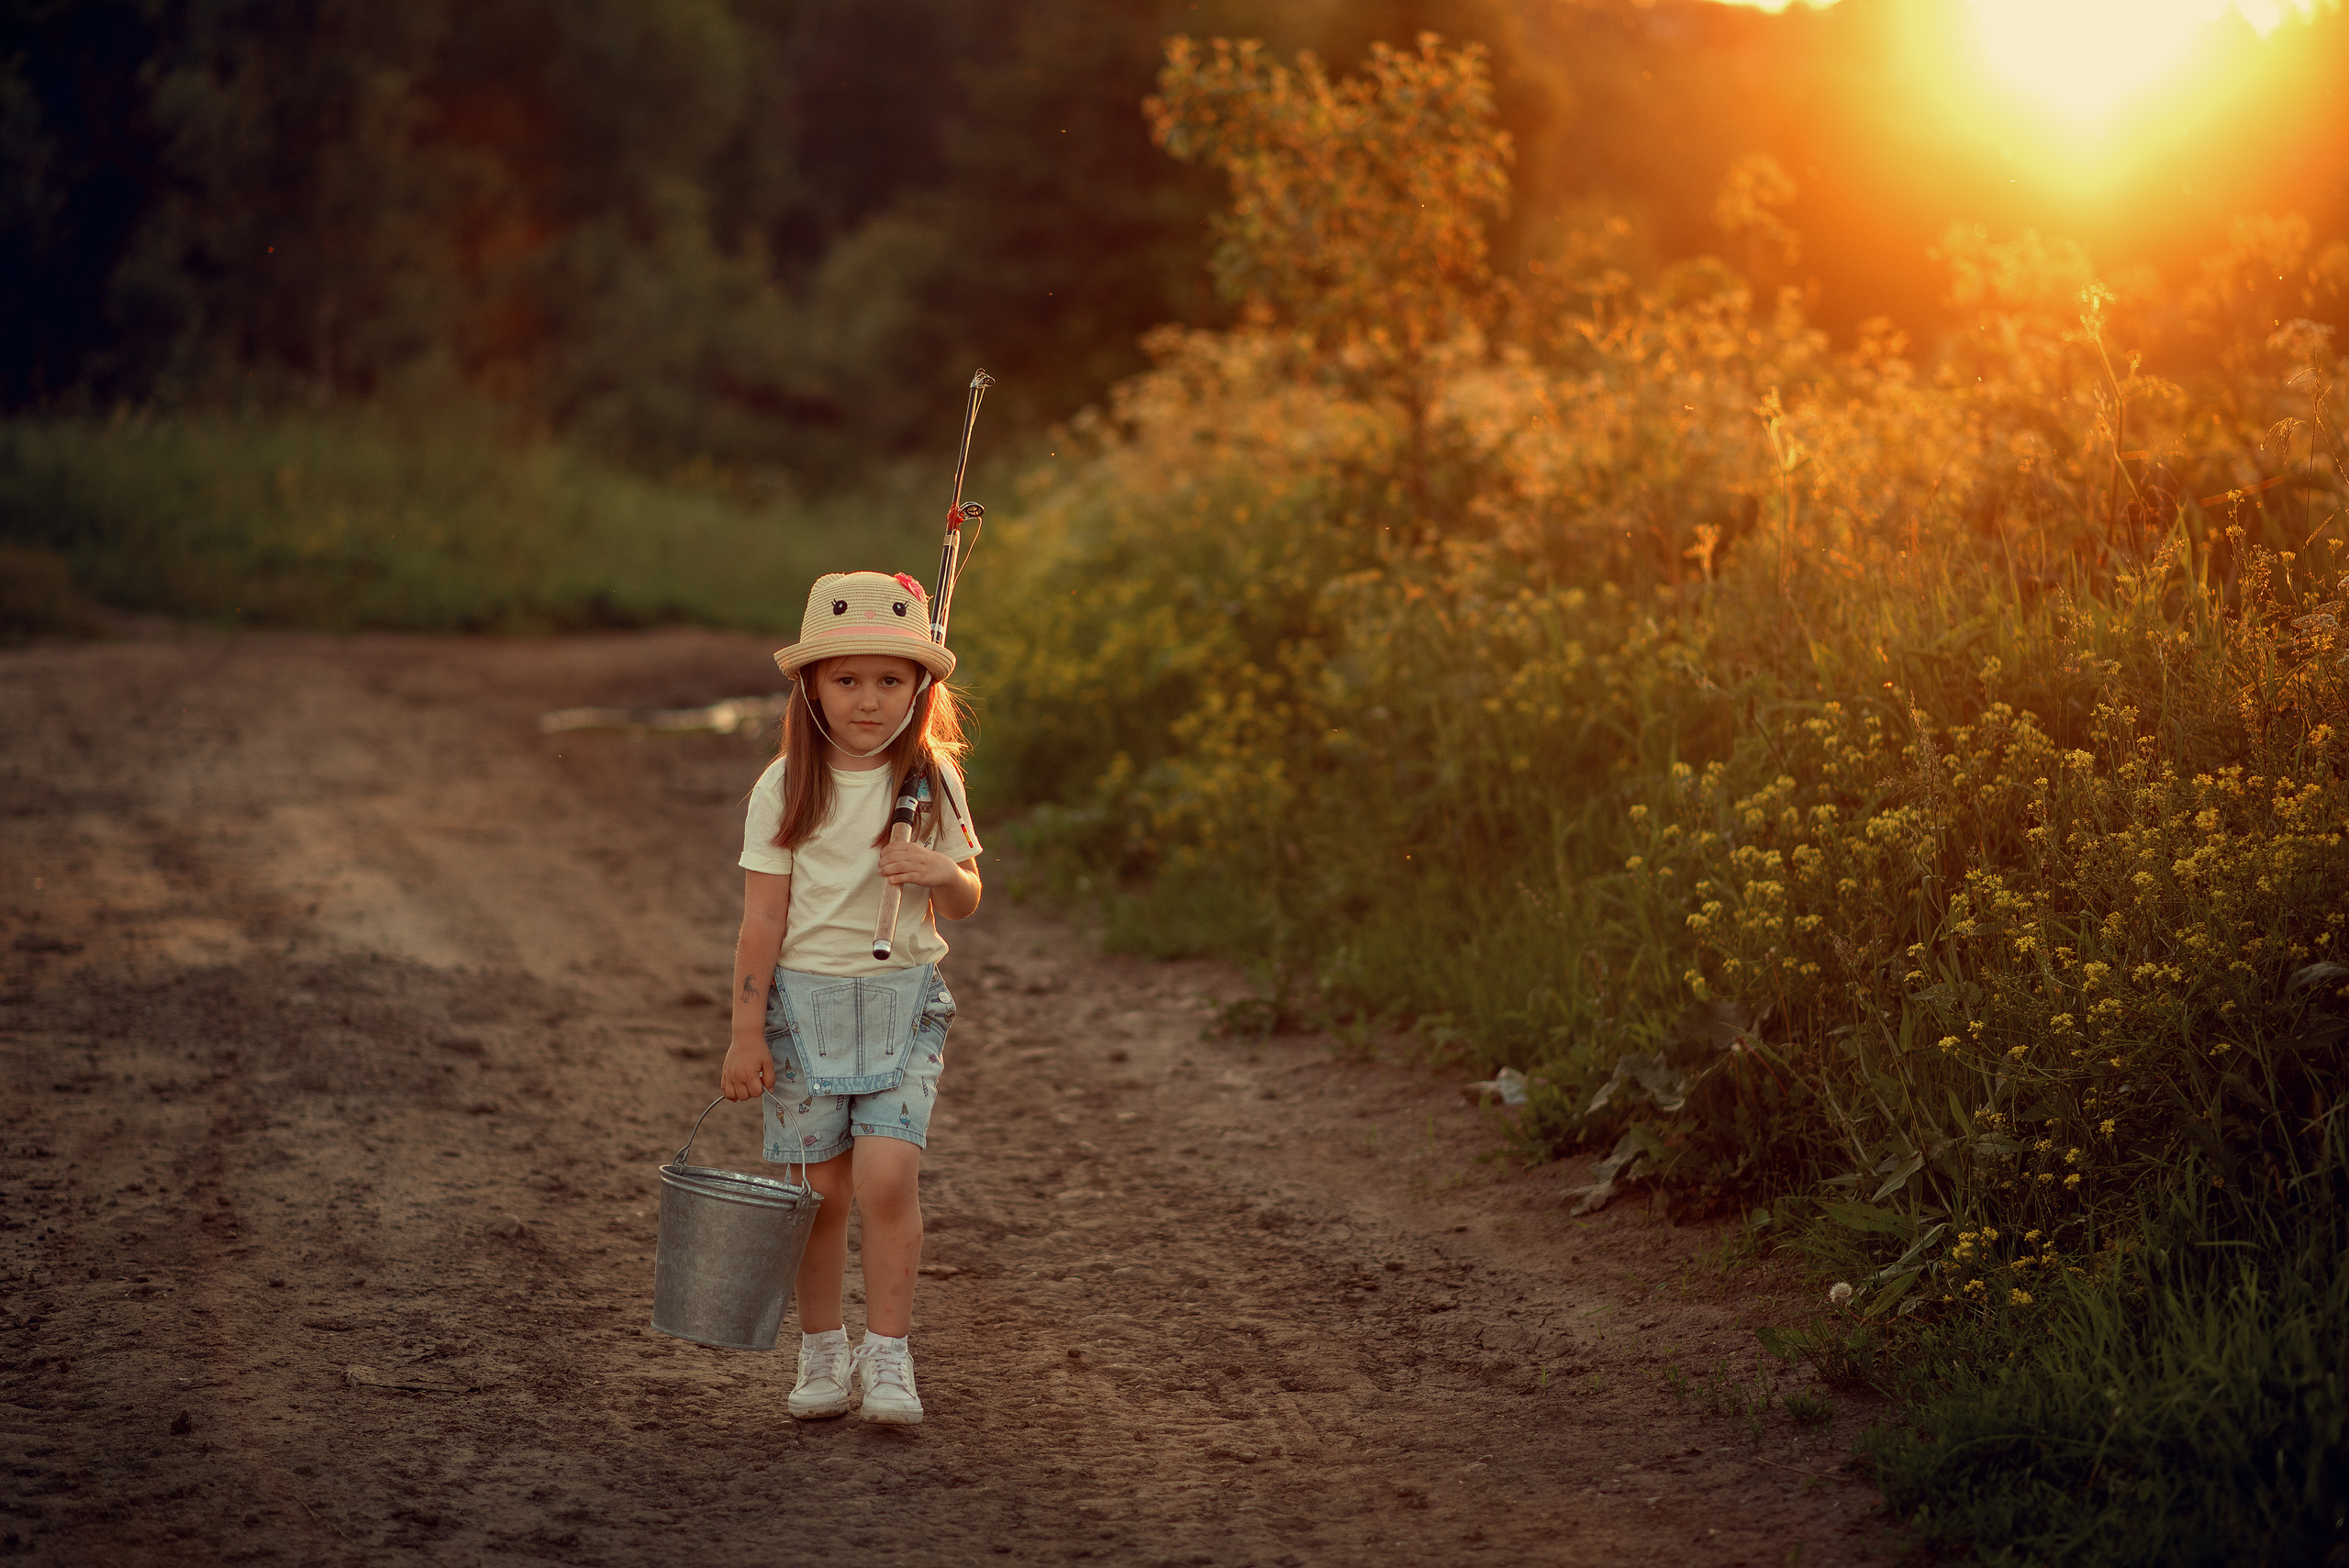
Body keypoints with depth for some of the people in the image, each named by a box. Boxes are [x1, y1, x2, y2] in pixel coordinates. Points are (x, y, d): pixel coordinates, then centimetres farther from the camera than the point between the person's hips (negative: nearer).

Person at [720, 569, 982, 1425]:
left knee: (887, 1176, -13)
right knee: (821, 1187, 4)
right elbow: (762, 918, -3)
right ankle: (822, 1353, 20)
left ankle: (887, 1354, -1)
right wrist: (746, 1032, -6)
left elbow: (966, 902, 7)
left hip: (902, 999, 0)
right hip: (805, 999, 0)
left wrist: (941, 871, -17)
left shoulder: (933, 781, 0)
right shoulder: (785, 788, -5)